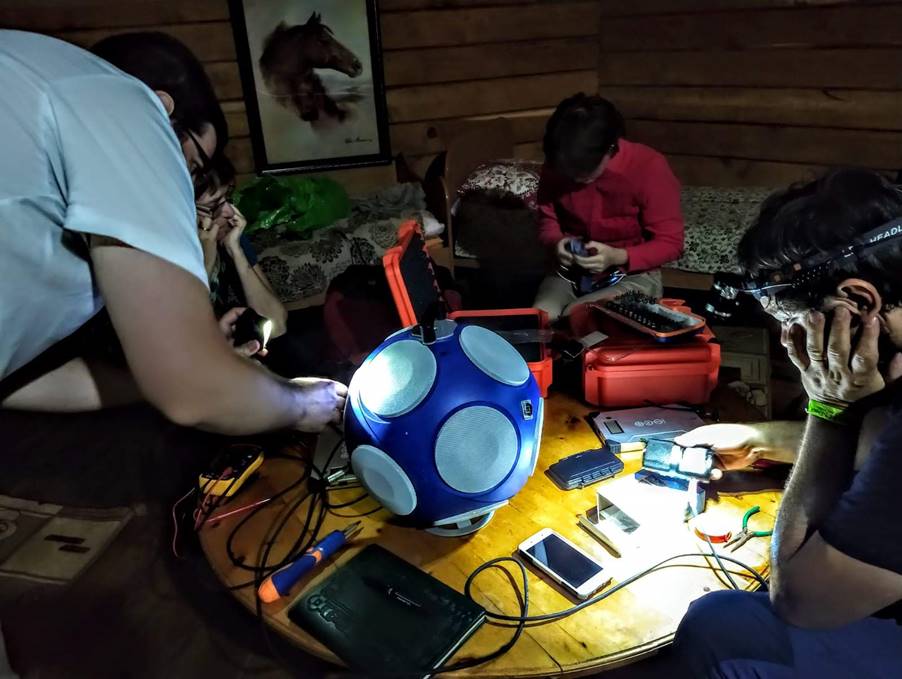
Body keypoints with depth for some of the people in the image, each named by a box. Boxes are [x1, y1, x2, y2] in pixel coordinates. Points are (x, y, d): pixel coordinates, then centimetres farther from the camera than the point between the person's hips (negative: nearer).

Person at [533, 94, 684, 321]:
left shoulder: (648, 167, -20)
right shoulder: (556, 166, -9)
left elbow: (670, 243, -14)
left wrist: (618, 257, -30)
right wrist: (556, 242, -17)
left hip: (633, 275, -3)